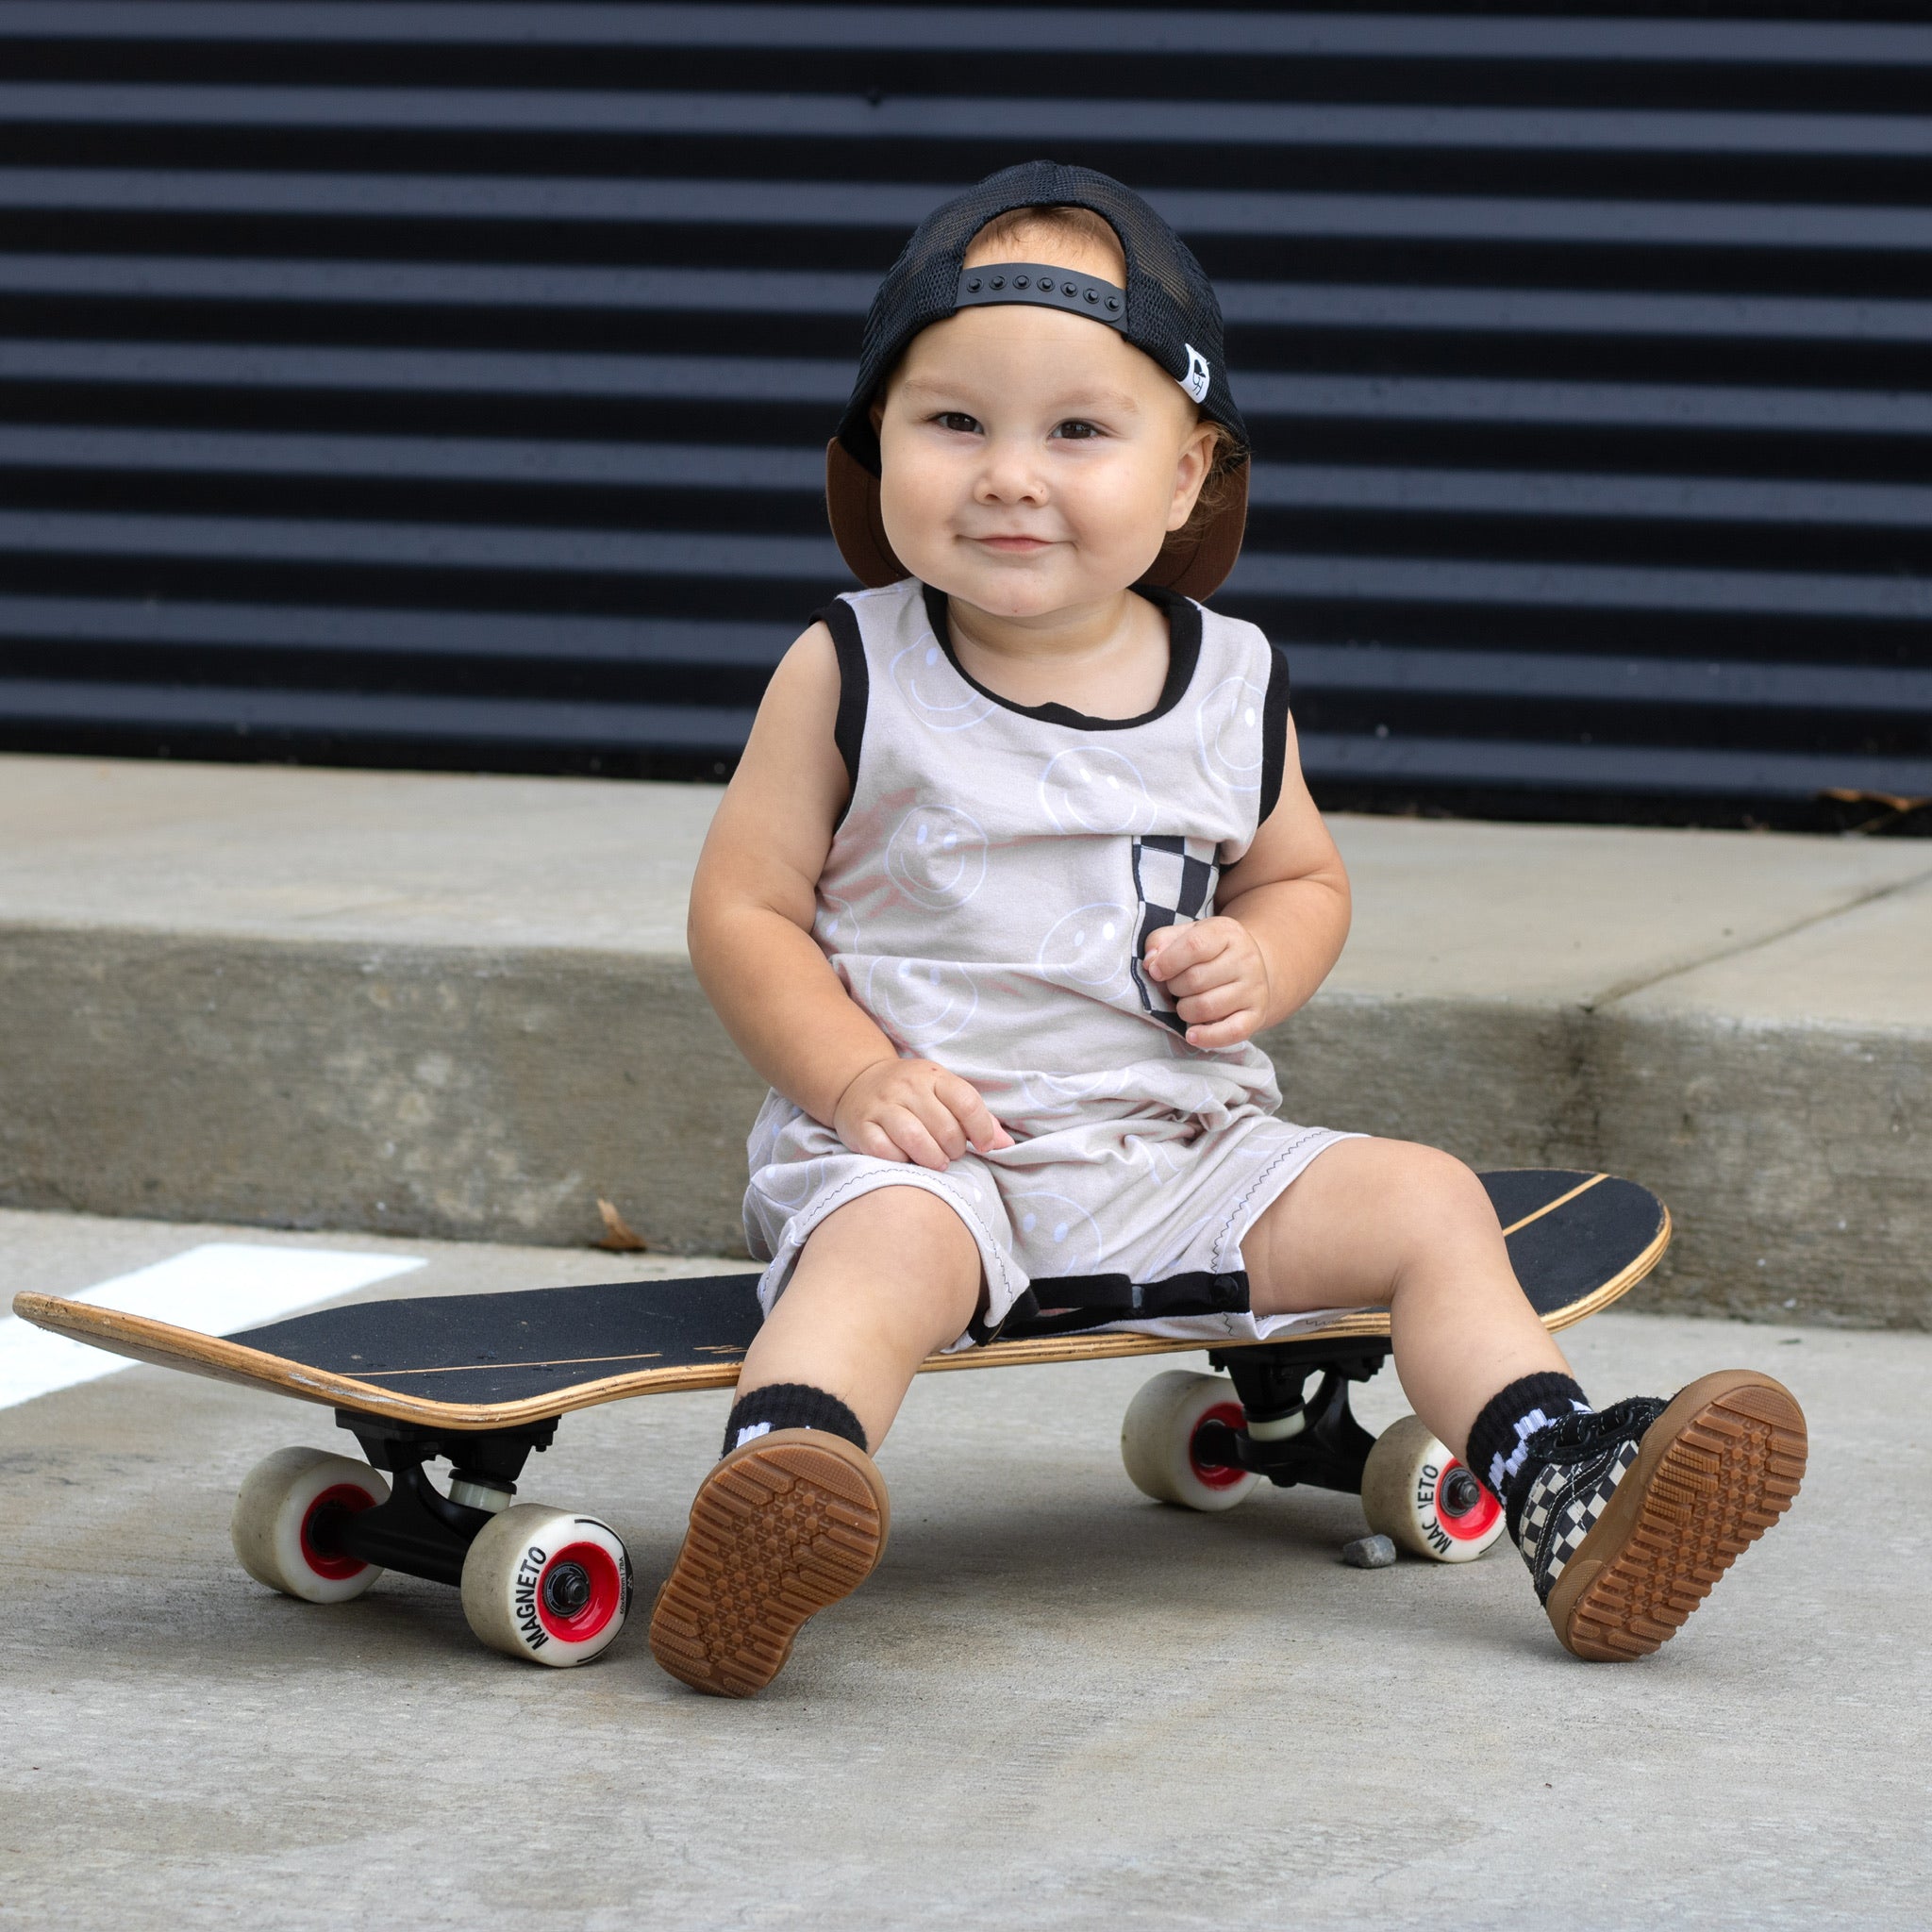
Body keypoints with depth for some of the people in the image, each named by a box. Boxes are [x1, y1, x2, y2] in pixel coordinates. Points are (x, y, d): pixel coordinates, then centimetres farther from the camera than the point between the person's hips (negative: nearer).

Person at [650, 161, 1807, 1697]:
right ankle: (771, 1501, -57)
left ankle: (1565, 1499, -11)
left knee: (1424, 1201, -8)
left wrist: (1260, 962, -2)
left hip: (1180, 1150, 4)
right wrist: (860, 1078, -15)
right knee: (890, 1246, -35)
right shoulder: (851, 677, -2)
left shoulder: (1231, 684, 7)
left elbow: (1304, 877, 22)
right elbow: (745, 907, 0)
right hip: (924, 1142, -4)